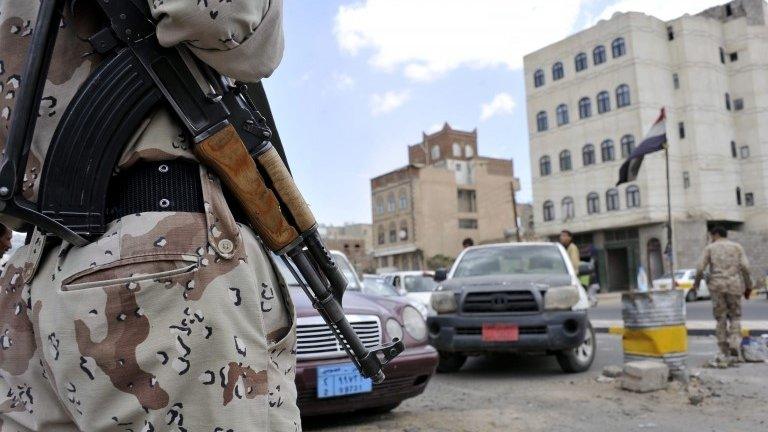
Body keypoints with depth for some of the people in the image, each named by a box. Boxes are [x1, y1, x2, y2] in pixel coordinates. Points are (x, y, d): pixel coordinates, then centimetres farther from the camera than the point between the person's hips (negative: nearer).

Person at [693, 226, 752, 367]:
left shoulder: (710, 248, 6)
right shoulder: (737, 246, 9)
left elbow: (700, 268, -2)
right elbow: (745, 267, -2)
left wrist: (696, 284, 10)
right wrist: (748, 286, 4)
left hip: (717, 286, 0)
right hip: (734, 285, 0)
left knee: (721, 318, 8)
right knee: (735, 317, 14)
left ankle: (724, 353, 7)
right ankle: (734, 346, -5)